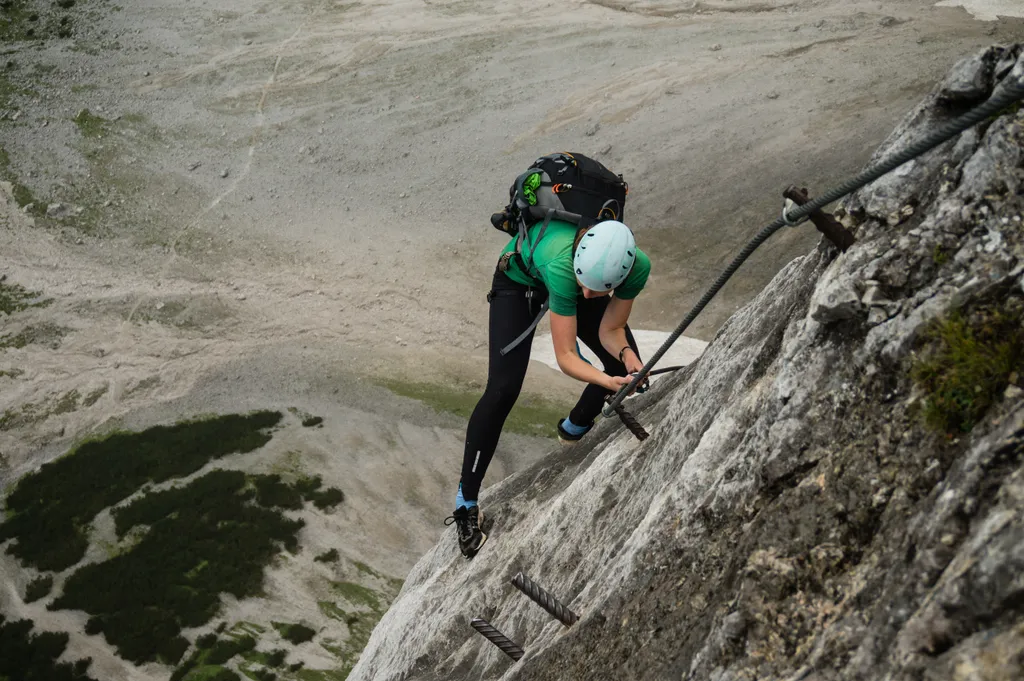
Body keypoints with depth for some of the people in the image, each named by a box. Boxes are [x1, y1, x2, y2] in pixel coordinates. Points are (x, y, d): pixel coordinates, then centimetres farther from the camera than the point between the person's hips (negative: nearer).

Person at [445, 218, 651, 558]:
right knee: (502, 389, -18)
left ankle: (574, 428, 30)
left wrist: (626, 353, -38)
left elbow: (610, 330, -19)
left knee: (627, 366, 0)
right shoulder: (563, 264, -46)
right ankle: (466, 504, -8)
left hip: (567, 275, 5)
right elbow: (566, 356, -40)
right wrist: (608, 382, -54)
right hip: (520, 277, -5)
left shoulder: (637, 266, -34)